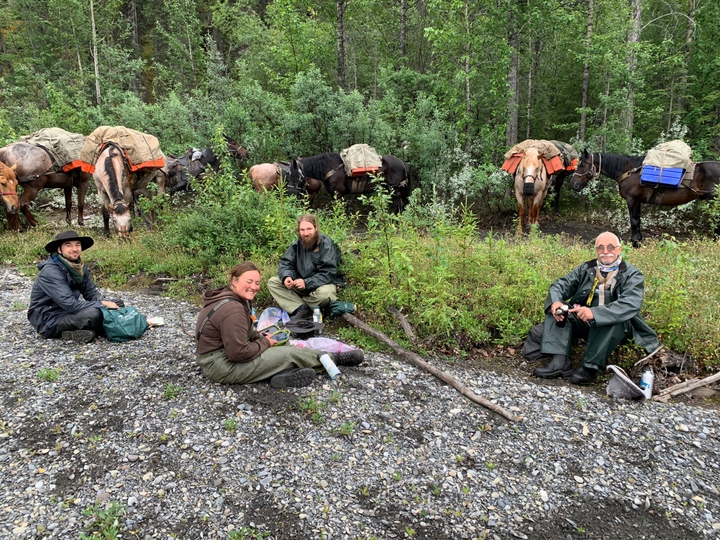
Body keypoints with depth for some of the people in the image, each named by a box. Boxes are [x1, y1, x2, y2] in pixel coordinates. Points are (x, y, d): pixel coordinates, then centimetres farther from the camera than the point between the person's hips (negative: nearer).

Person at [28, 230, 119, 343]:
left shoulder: (80, 267, 1)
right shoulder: (51, 271, -22)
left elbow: (92, 293, 4)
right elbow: (70, 304, -29)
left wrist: (104, 303, -17)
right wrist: (101, 304, -24)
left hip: (68, 312, 8)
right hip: (48, 320, -8)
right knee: (92, 314, -34)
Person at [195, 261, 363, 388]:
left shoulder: (228, 296, 4)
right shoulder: (232, 310, -27)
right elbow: (239, 353, -27)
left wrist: (260, 336, 2)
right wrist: (264, 343, -11)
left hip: (222, 352, 10)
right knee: (290, 354, -5)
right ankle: (336, 359, 10)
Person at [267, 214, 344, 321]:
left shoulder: (327, 245, -17)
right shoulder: (297, 244, 0)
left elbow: (329, 273, -23)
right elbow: (285, 264, 0)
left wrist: (307, 283, -32)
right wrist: (286, 277, -24)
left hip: (322, 284, -5)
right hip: (300, 284, 5)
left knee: (324, 293, -40)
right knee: (272, 282, -10)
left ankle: (295, 304, -10)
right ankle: (302, 310, -25)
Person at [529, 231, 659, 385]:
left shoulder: (632, 275, -5)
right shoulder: (586, 268, 10)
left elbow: (630, 305, -23)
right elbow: (561, 285, 3)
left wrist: (594, 313, -38)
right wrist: (555, 301, -23)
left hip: (615, 327, -4)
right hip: (582, 322, 4)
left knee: (614, 318, -36)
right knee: (556, 309, -16)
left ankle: (590, 368, -31)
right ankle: (560, 361, -29)